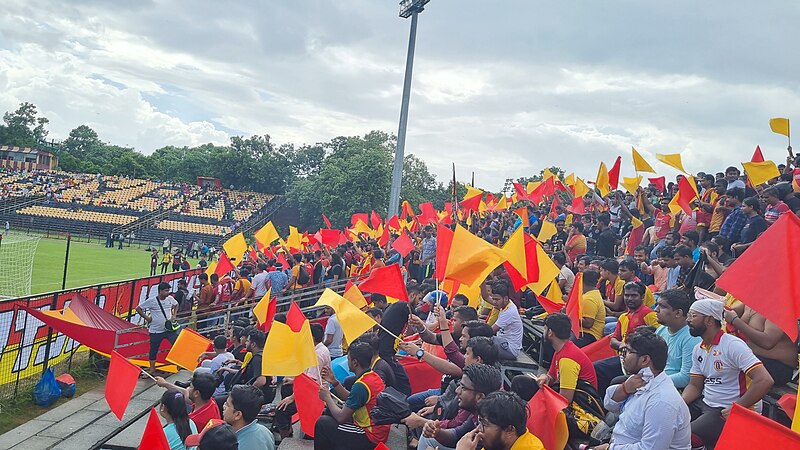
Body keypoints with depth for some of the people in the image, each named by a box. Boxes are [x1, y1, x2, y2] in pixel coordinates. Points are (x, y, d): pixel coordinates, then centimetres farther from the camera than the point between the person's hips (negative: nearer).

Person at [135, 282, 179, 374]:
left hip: (169, 329, 3)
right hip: (156, 331, -2)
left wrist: (174, 315, 8)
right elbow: (138, 308, -4)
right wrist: (146, 318, -8)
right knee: (153, 350, 9)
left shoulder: (170, 299, 0)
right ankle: (152, 368, 25)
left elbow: (176, 305, 21)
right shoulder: (151, 301, -12)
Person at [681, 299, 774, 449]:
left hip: (727, 412, -8)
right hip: (705, 403, 8)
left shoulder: (732, 345, -17)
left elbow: (765, 381, -25)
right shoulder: (698, 349, 10)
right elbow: (695, 385, 13)